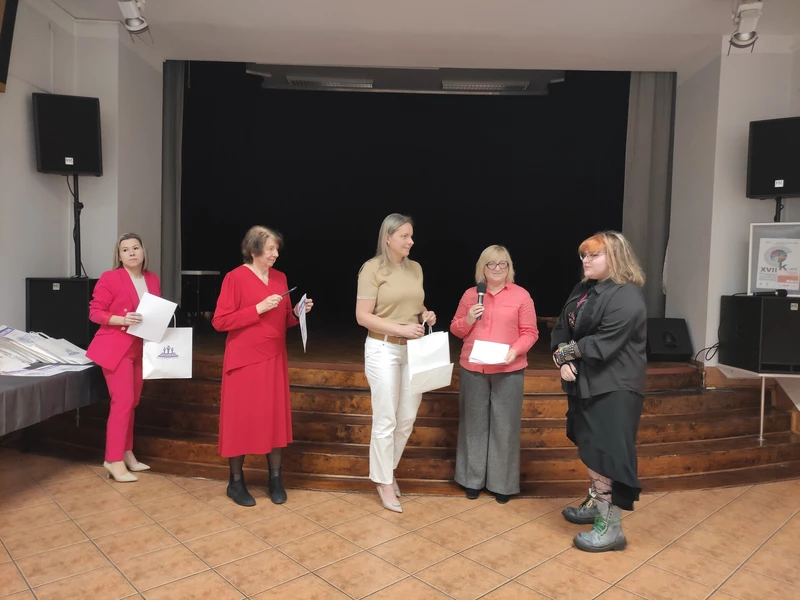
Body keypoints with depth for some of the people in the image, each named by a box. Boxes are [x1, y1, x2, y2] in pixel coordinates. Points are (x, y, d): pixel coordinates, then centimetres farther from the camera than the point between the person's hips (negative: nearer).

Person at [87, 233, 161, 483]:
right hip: (115, 347, -6)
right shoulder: (110, 278, -10)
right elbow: (95, 312, -11)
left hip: (141, 348, 7)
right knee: (123, 400, -10)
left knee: (132, 402, 13)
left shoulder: (153, 279, 8)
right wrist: (122, 319, -25)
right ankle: (114, 460, -1)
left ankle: (126, 453, 25)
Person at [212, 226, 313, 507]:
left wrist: (297, 312, -5)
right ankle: (236, 482, 18)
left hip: (274, 358, 5)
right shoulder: (235, 277, -9)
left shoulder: (280, 278, 8)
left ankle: (275, 478, 21)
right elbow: (220, 321, -13)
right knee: (241, 418, 3)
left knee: (275, 417, 8)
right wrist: (258, 309, -19)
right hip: (244, 359, -5)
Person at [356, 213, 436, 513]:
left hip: (414, 349, 6)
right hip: (383, 349, -6)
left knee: (408, 418, 12)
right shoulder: (372, 268, -10)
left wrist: (426, 315, -2)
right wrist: (400, 329, -21)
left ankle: (388, 469, 34)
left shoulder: (415, 268, 9)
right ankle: (383, 481, 21)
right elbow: (362, 316, -13)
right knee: (386, 419, 3)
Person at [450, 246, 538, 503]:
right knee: (474, 424, 9)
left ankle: (502, 483, 17)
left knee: (504, 425, 4)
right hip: (473, 368, 2)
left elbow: (530, 332, -1)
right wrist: (468, 319, -9)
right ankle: (473, 479, 22)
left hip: (508, 370, -2)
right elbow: (456, 329, 11)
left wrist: (515, 350, -17)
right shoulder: (470, 294, 7)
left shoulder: (521, 295, 1)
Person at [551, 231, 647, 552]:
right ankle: (595, 504, 37)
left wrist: (567, 351, -9)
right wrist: (562, 361, -11)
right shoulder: (583, 290, 10)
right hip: (585, 383, 9)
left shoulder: (626, 297, -18)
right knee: (591, 447, 19)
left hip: (613, 389, -9)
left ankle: (611, 528, 7)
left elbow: (602, 345, -23)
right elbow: (561, 329, 7)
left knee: (608, 453, -4)